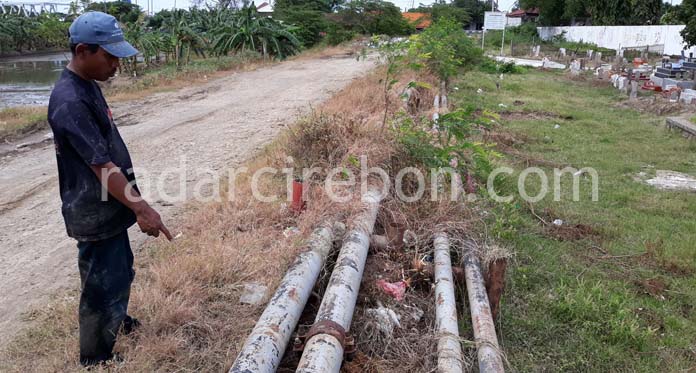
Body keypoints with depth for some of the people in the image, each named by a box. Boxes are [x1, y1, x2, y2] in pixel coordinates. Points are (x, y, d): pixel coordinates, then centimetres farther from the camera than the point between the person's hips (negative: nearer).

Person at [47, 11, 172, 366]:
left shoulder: (88, 85, 6)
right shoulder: (70, 101, -25)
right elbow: (101, 166, -27)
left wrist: (131, 202, 21)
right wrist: (141, 208, -27)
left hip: (107, 209, 10)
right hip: (95, 215, -10)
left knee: (120, 271, 27)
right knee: (104, 285, 4)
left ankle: (115, 319, 51)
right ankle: (95, 359, 22)